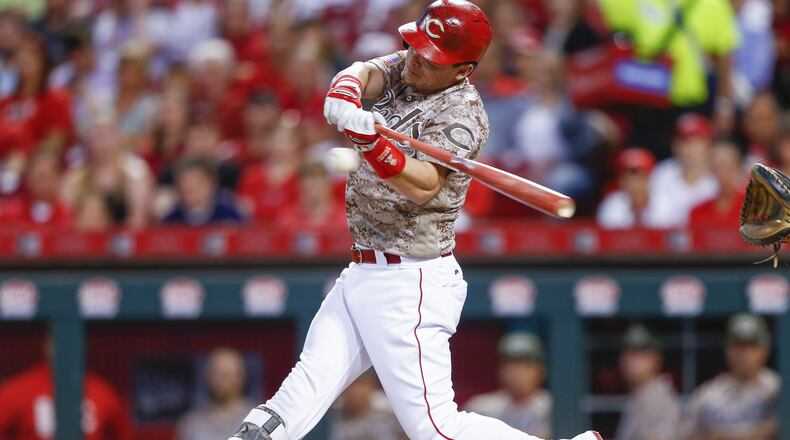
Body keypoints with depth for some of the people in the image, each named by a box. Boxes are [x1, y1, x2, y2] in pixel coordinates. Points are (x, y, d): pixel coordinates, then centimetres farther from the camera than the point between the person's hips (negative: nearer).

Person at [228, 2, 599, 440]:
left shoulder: (462, 114, -16)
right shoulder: (404, 68, 9)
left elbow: (424, 185, -29)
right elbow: (364, 73, -8)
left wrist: (373, 145, -47)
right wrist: (343, 94, -32)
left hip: (409, 285, -8)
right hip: (361, 273, 8)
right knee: (305, 388, 1)